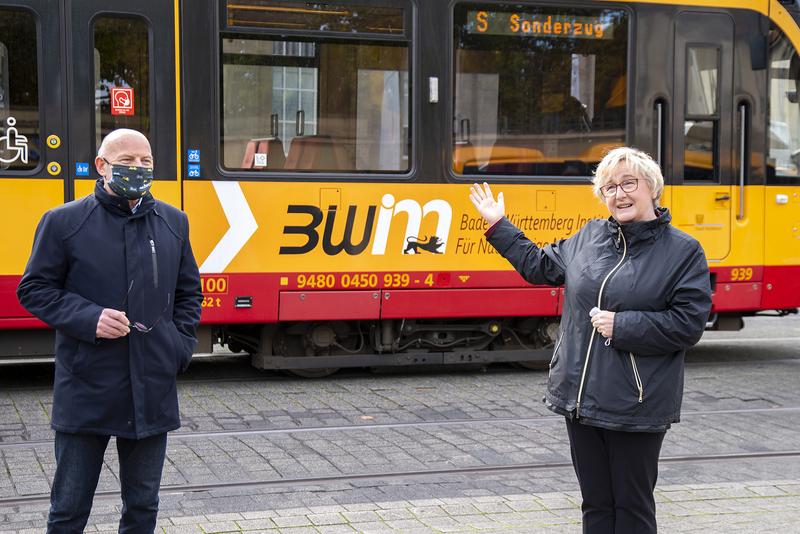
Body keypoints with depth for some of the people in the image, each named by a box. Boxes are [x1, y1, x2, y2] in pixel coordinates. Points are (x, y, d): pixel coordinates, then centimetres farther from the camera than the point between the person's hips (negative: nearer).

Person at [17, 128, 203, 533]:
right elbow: (33, 289, -2)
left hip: (153, 392, 4)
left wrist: (180, 345, 4)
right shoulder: (63, 222, -4)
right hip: (86, 392, -3)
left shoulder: (174, 222, 9)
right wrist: (88, 318, -16)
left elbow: (189, 292, 18)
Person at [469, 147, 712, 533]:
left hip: (636, 409, -5)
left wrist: (622, 326, -17)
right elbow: (537, 266, 24)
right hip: (581, 400, 5)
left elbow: (689, 324, -12)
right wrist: (498, 226, 25)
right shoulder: (589, 236, 9)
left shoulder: (683, 251, -6)